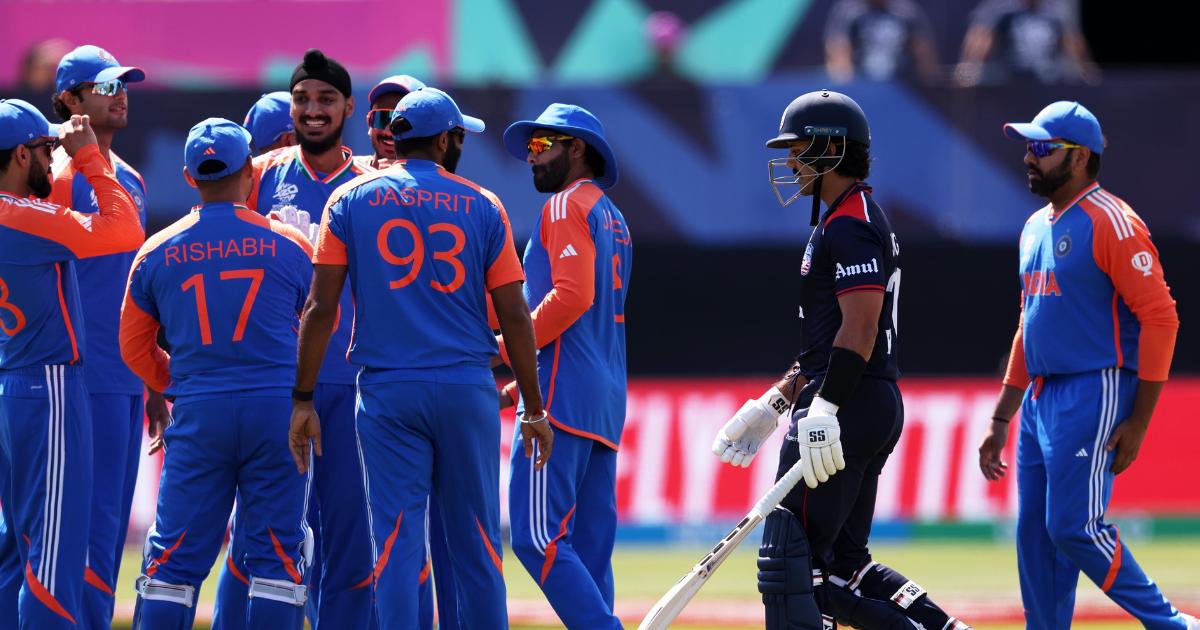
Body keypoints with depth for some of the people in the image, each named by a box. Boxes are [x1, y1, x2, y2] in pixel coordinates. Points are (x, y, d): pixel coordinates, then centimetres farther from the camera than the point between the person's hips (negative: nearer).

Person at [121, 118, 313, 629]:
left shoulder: (158, 252, 4)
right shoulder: (290, 245, 1)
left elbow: (134, 346, 12)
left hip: (196, 414, 1)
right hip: (277, 407, -1)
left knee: (175, 557, 4)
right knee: (277, 554, 3)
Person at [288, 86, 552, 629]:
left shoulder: (351, 201, 4)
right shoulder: (482, 207, 4)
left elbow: (320, 307, -2)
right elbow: (514, 317, 3)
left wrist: (302, 400, 1)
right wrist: (533, 408, 9)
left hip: (386, 394, 0)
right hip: (467, 390, 0)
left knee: (396, 542, -2)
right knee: (475, 539, 7)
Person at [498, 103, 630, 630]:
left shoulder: (568, 204, -5)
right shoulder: (613, 218, 24)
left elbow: (573, 294, -18)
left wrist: (505, 349, -12)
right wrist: (526, 379, 21)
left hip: (563, 399, -10)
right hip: (606, 405, 10)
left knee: (537, 535, -15)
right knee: (589, 549, 7)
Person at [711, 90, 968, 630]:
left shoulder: (848, 223, -12)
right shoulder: (856, 218, 21)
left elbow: (860, 328, -22)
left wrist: (823, 410, -28)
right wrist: (776, 403, 24)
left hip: (847, 405, -11)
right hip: (876, 407, 11)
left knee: (788, 561, -9)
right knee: (843, 566, 14)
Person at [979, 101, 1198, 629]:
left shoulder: (1110, 222, -11)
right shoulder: (1036, 228, 17)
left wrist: (1138, 421, -18)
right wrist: (1001, 419, 22)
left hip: (1094, 395, -9)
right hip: (1041, 401, 9)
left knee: (1074, 527, -14)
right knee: (1034, 534, 6)